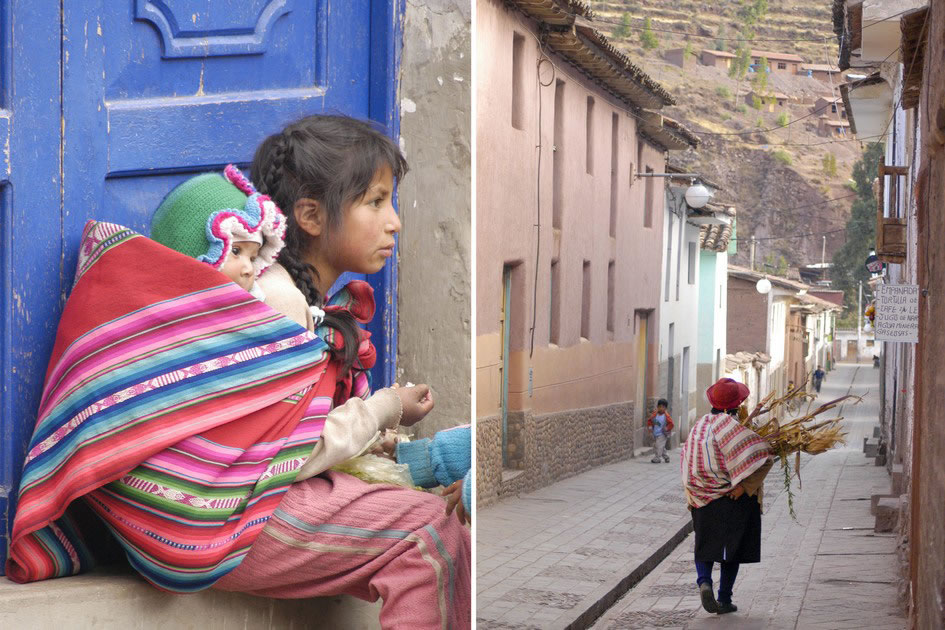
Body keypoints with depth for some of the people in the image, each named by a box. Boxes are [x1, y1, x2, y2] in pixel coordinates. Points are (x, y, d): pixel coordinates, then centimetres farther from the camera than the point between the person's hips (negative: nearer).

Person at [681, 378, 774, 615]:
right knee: (732, 549, 8)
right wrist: (744, 485, -17)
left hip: (703, 501, 4)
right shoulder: (733, 427, -16)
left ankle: (704, 581, -11)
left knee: (705, 545, 15)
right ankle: (724, 599, 11)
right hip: (734, 499, -4)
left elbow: (688, 461, 11)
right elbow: (763, 457, -24)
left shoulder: (699, 426, 2)